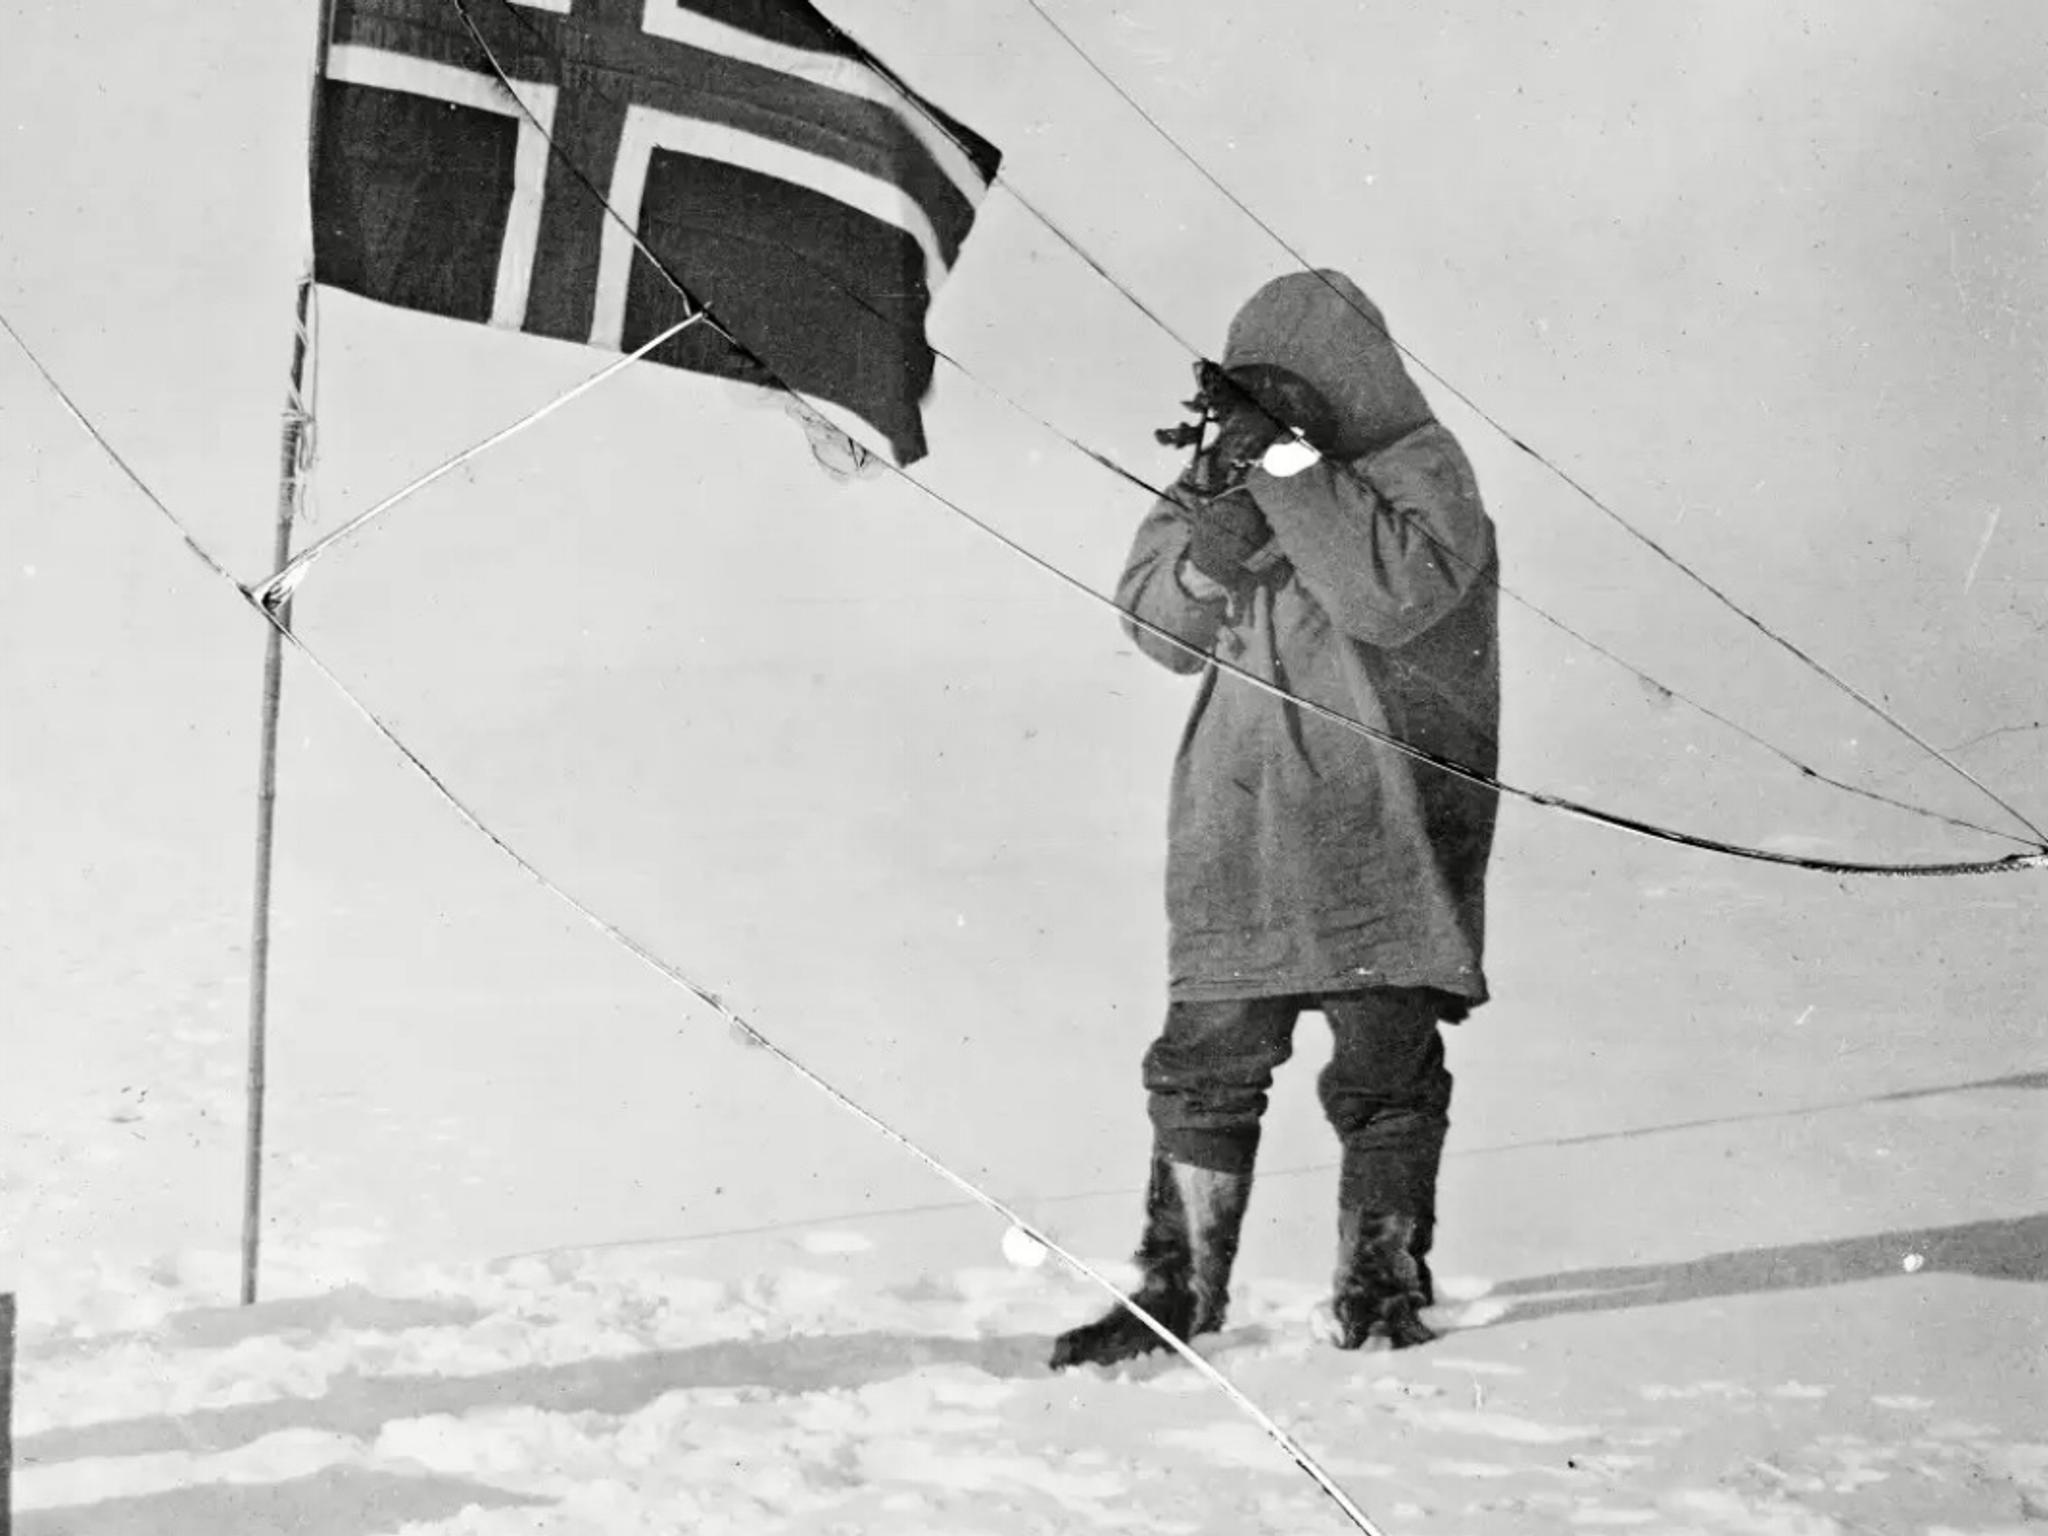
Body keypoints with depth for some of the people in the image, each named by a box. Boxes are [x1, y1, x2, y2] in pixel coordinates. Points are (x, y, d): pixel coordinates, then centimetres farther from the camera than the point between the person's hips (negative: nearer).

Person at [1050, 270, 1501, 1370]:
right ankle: (1178, 1290, 14)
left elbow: (1393, 595, -22)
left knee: (1384, 1070, 3)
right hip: (1237, 833, 4)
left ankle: (1384, 1280, 18)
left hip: (1381, 835, -4)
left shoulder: (1423, 471, -4)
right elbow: (1159, 626, 6)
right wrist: (1215, 537, -13)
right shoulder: (1227, 470, 11)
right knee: (1204, 1062, 4)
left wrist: (1289, 466, -20)